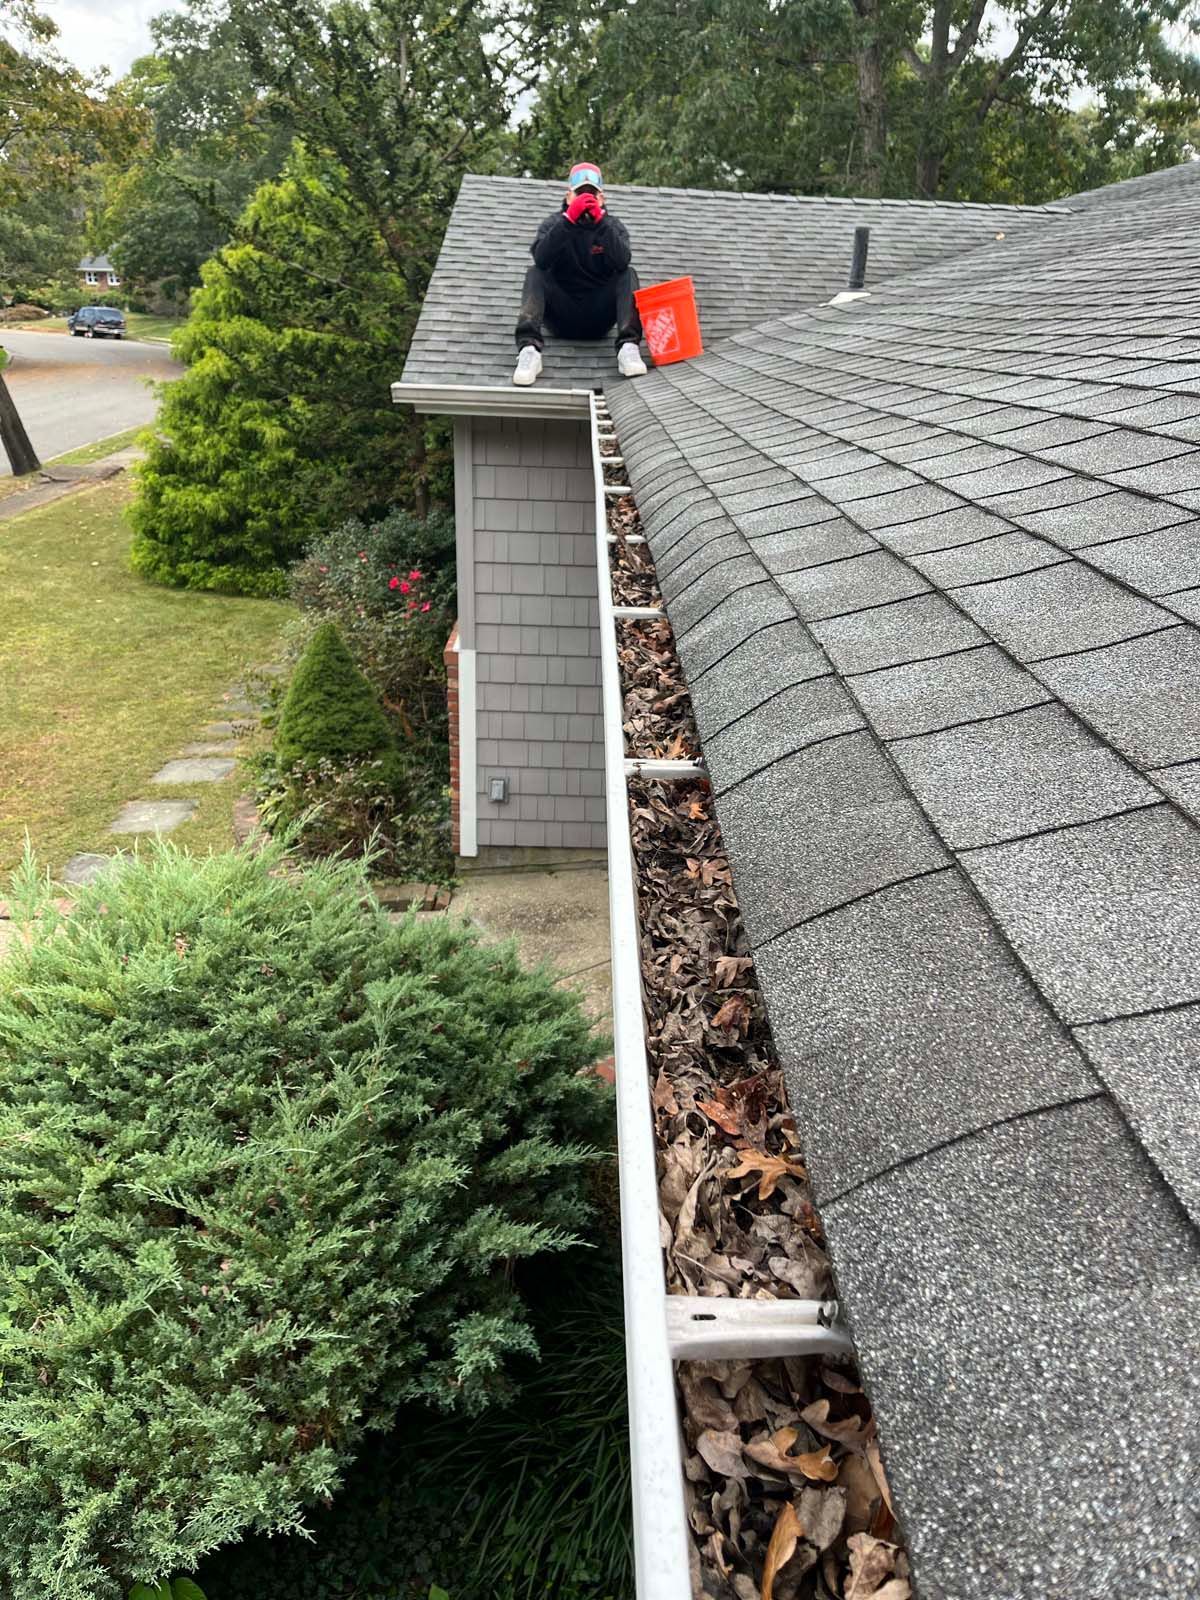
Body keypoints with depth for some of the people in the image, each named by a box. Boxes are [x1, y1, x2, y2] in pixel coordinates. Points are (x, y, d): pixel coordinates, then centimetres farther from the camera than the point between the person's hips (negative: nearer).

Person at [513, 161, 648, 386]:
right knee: (535, 274, -22)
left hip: (599, 316, 0)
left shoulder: (613, 226, 5)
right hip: (562, 315, 0)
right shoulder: (554, 223, 4)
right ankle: (529, 348, -40)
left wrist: (601, 221, -28)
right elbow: (541, 259, -20)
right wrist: (568, 219, -30)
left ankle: (628, 347, -36)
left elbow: (622, 262, -18)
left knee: (628, 275, -20)